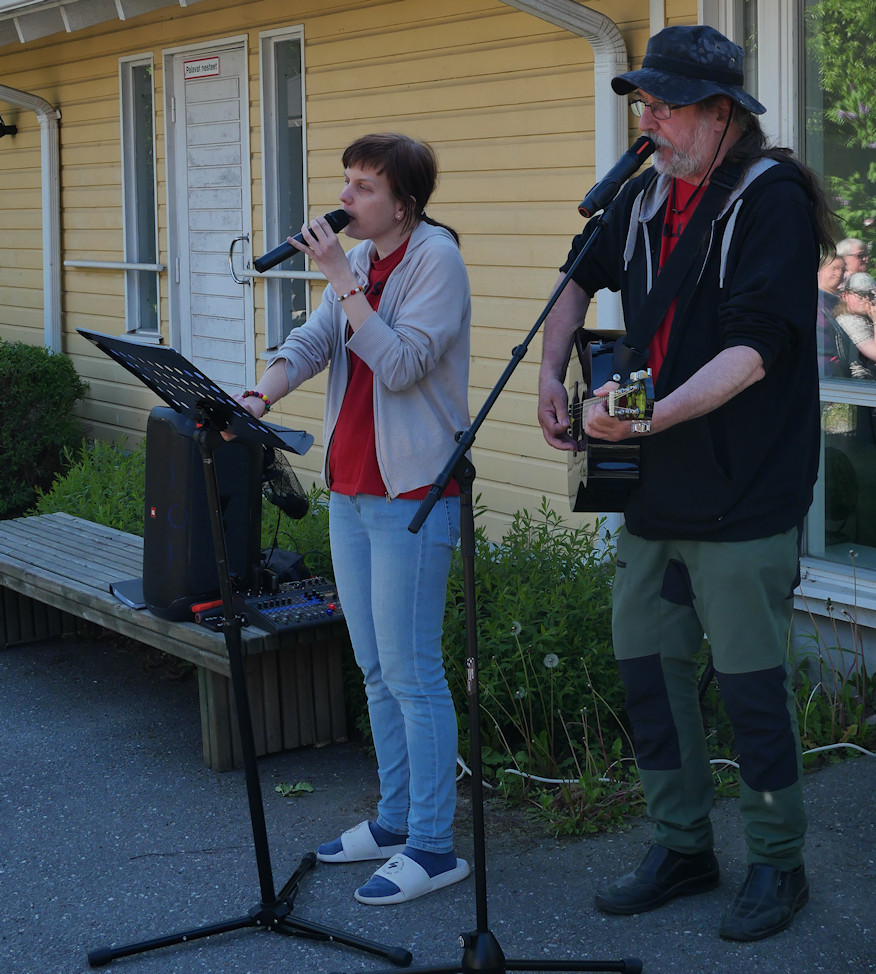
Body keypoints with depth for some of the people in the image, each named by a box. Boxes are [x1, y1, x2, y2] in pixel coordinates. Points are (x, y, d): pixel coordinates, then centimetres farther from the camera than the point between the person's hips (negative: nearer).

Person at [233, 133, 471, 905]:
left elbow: (400, 363, -21)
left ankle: (433, 846, 1)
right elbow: (312, 342, 5)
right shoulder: (360, 259, 13)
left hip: (411, 493, -8)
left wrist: (342, 277, -18)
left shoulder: (436, 259, -12)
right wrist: (257, 397, -13)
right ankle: (395, 820, 25)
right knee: (376, 670, 14)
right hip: (351, 487, 9)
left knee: (411, 673, -6)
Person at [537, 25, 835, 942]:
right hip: (653, 489, 7)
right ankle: (681, 847, 27)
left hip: (742, 495, -7)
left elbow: (756, 349, -22)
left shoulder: (774, 202, -13)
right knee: (646, 662, 11)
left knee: (750, 681, 1)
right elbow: (581, 277, 27)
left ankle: (777, 864, 18)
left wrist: (652, 416, -30)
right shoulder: (645, 196, 9)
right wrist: (552, 374, 14)